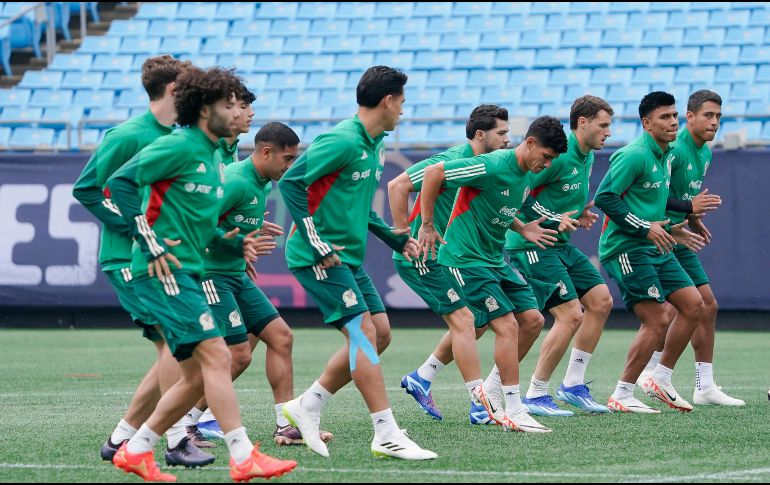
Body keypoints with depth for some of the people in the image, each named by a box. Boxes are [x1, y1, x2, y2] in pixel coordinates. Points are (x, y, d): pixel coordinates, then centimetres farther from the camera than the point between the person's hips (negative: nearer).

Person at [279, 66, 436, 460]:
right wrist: (316, 243, -23)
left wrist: (395, 239, 17)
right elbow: (290, 182, -22)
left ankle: (307, 407, 15)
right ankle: (387, 435, -14)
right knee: (364, 330, -15)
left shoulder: (374, 146, 12)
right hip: (318, 257, -10)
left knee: (379, 333, 8)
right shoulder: (343, 142, -18)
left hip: (348, 258, 10)